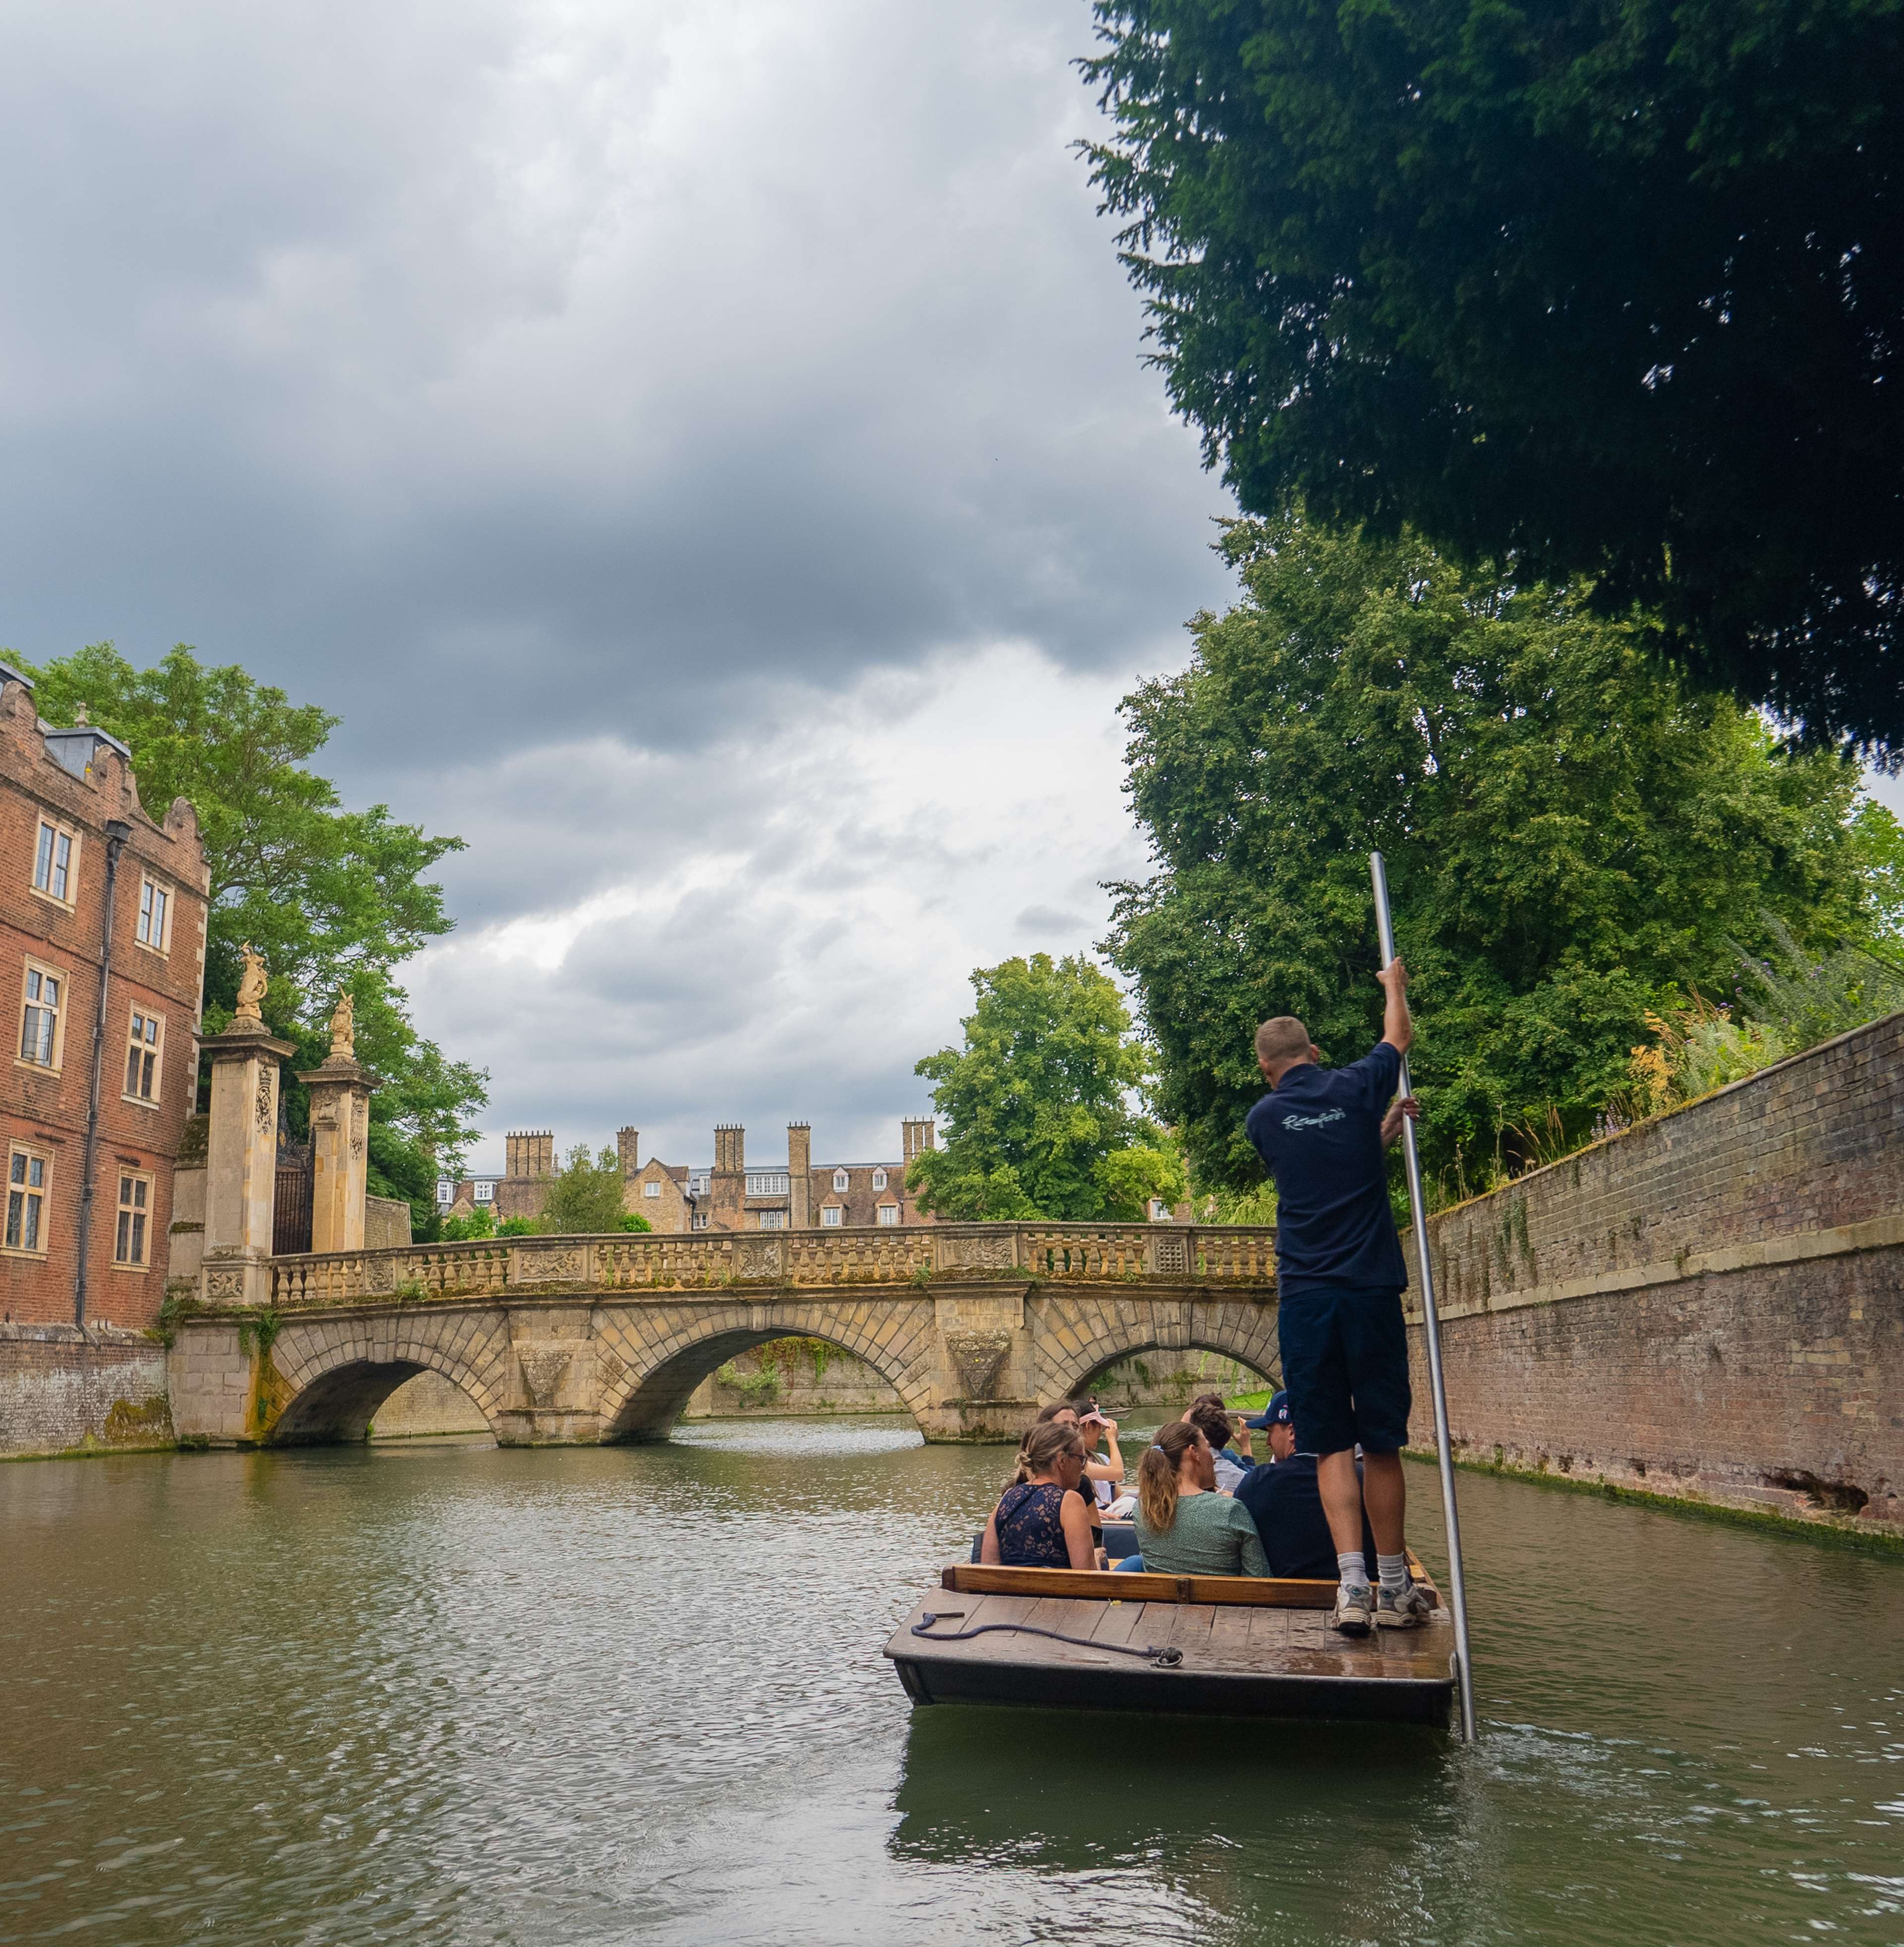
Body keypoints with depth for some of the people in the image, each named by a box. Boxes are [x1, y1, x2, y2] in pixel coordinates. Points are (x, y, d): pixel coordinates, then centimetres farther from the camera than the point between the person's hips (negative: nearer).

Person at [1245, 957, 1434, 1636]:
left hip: (1304, 1297, 1)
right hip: (1370, 1289, 0)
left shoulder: (1263, 1119, 7)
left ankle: (1352, 1584, -6)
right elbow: (1399, 1038, 24)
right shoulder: (1357, 1088, 3)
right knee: (1381, 1443, 8)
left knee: (1331, 1445, 5)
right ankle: (1394, 1589, 15)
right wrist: (1394, 985, 41)